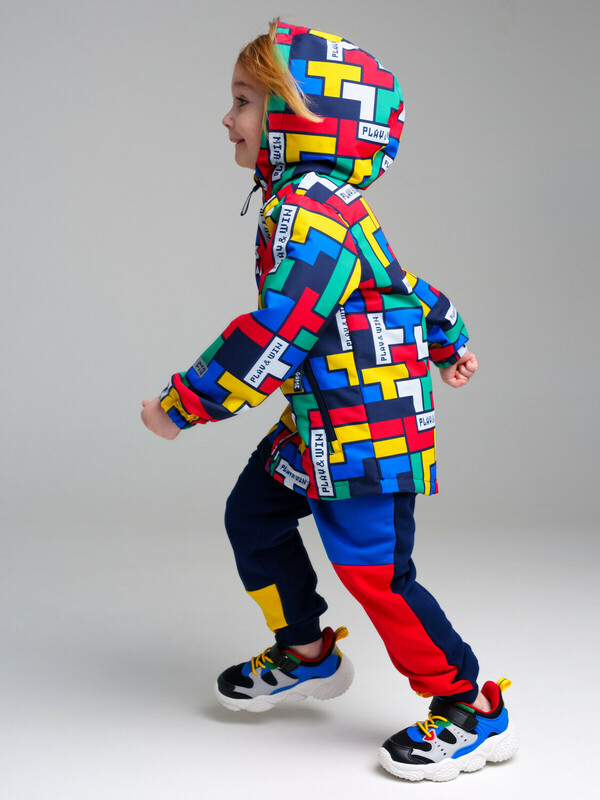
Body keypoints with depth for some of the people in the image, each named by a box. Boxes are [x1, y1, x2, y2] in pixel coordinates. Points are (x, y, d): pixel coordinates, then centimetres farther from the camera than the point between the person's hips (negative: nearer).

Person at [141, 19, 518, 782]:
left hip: (365, 425, -11)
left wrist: (181, 404, -18)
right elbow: (405, 282, 23)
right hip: (318, 421, 11)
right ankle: (306, 653, 33)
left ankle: (473, 713, 7)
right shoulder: (321, 204, 12)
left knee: (375, 569, -6)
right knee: (253, 515, 17)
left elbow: (275, 335, -27)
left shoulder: (308, 213, -23)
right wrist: (448, 343, 39)